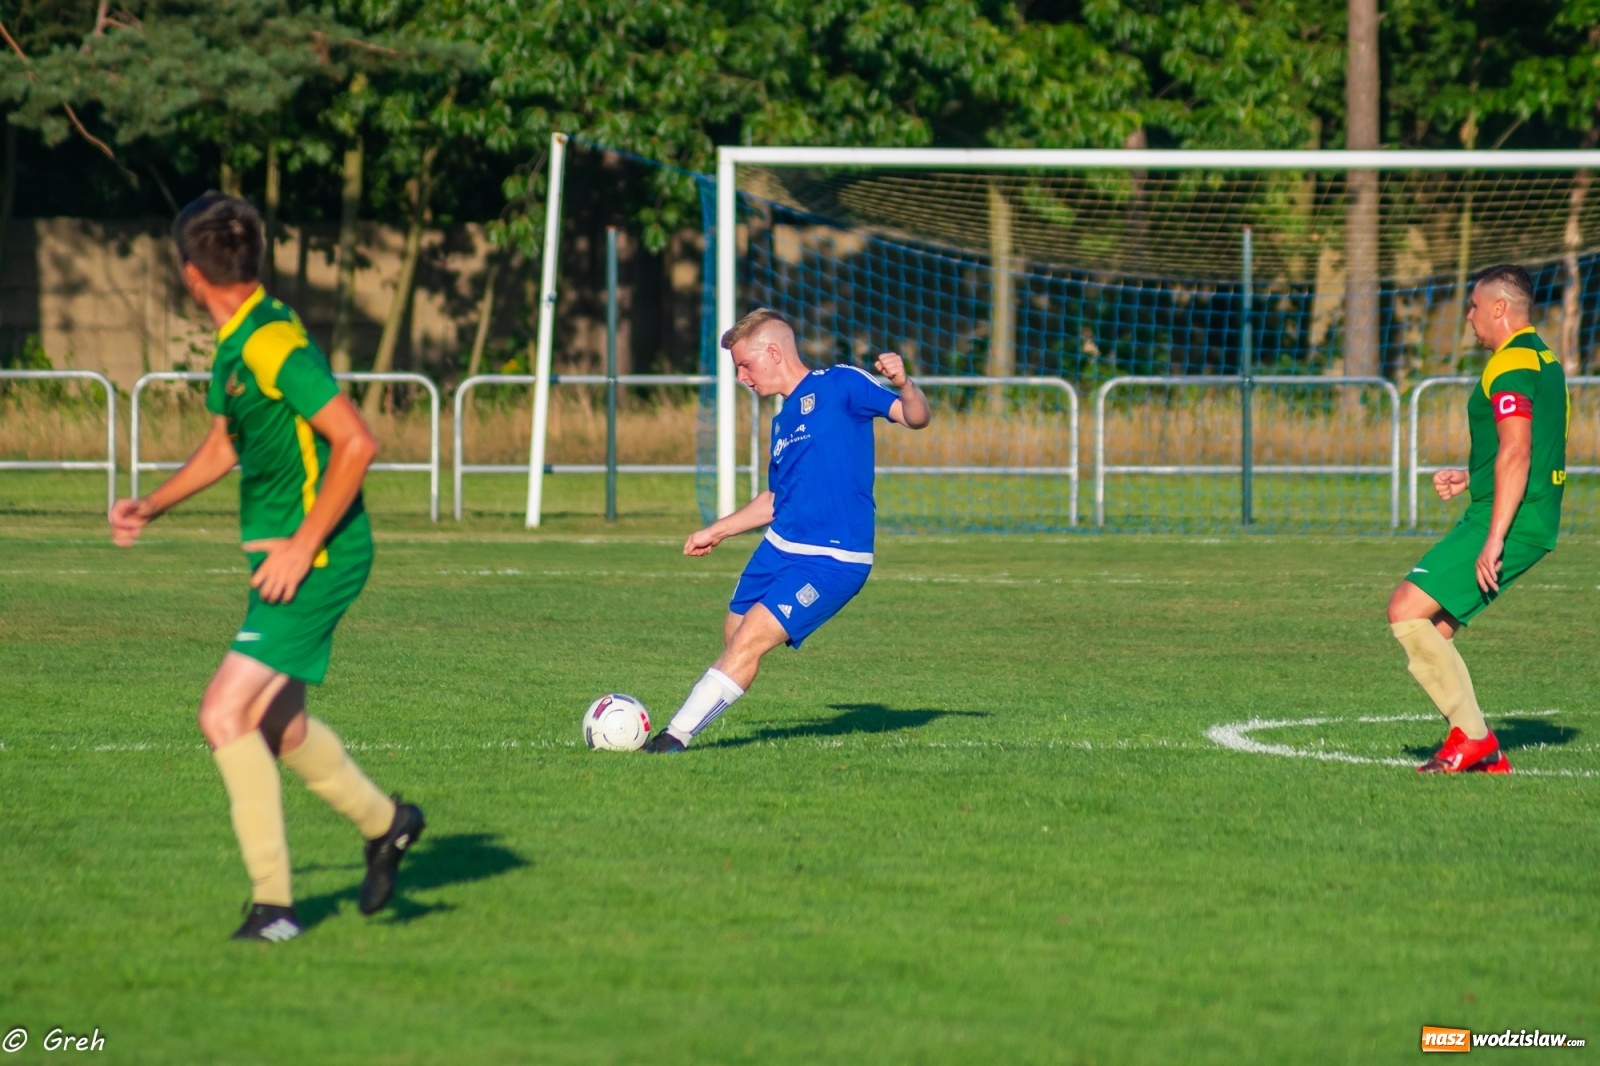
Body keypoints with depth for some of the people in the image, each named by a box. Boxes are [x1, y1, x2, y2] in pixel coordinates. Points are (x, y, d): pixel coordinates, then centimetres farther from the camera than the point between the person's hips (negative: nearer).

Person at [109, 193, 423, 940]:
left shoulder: (273, 344, -21)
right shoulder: (236, 344, 10)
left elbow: (355, 443, -24)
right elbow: (225, 442, 27)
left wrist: (302, 545, -22)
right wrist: (152, 506, 18)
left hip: (315, 560, -10)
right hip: (283, 550, 10)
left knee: (225, 712, -15)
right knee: (275, 723, 20)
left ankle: (272, 903, -10)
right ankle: (383, 823, 41)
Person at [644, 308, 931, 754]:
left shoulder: (840, 385, -5)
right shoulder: (783, 421, 18)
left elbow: (915, 417, -13)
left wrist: (904, 385, -34)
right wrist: (717, 531, 34)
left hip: (831, 561, -8)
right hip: (778, 549, 8)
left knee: (752, 638, -15)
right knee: (735, 635, 10)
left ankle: (677, 736, -14)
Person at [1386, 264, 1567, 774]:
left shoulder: (1512, 364, -13)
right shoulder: (1545, 360, 20)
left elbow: (1516, 454, -22)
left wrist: (1493, 539, -25)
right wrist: (1472, 477, 25)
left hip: (1507, 522, -10)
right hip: (1534, 524, 10)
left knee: (1406, 610, -12)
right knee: (1431, 628, 12)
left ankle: (1472, 736, -11)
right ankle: (1481, 751, 8)